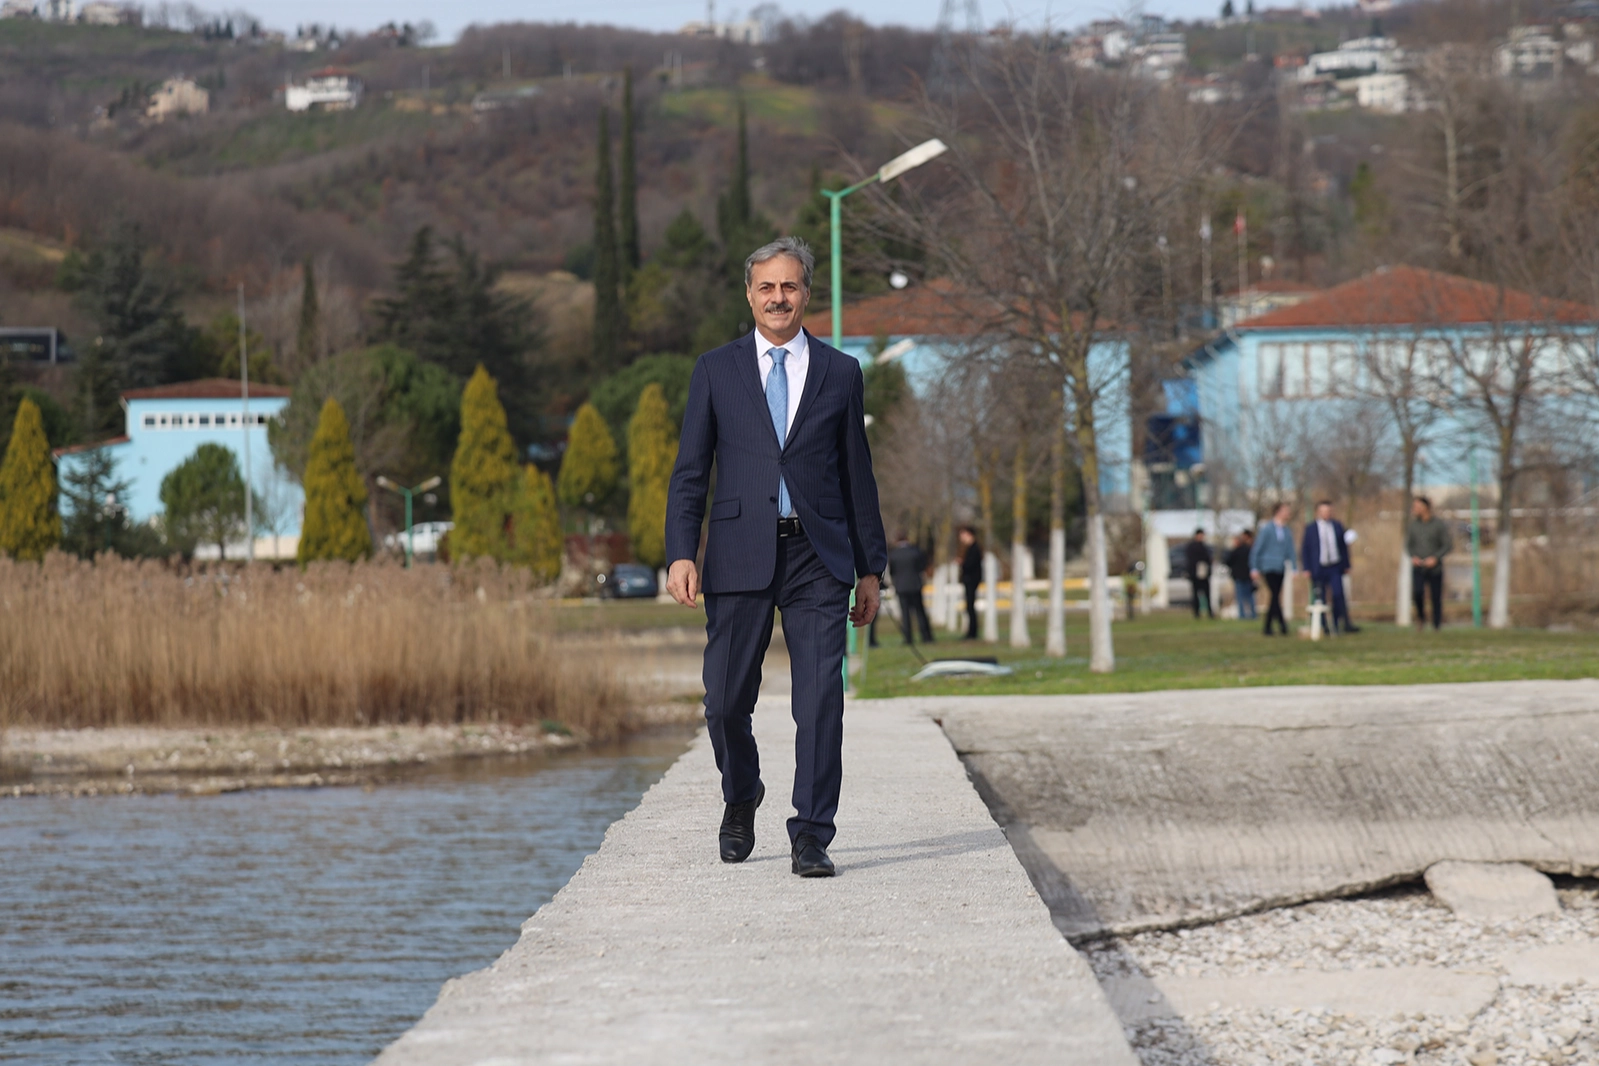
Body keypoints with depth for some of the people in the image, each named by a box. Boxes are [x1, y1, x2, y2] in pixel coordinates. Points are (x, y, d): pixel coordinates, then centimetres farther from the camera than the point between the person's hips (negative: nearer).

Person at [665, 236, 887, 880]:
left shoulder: (840, 374, 10)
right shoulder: (717, 370, 9)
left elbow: (857, 476, 12)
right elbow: (690, 471, 6)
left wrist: (871, 567, 11)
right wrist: (681, 553, -6)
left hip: (817, 558, 0)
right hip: (740, 555, 0)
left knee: (821, 701, -8)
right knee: (726, 701, 2)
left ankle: (810, 839, -3)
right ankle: (741, 802, 30)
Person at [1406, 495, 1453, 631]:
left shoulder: (1439, 524, -3)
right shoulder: (1413, 525, 6)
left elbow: (1447, 545, -4)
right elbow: (1408, 545, 13)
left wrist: (1435, 558, -17)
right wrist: (1413, 556, -6)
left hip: (1434, 568, -1)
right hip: (1418, 568, 1)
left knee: (1436, 598, 0)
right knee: (1417, 592, -22)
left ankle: (1437, 626, 12)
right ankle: (1421, 617, 1)